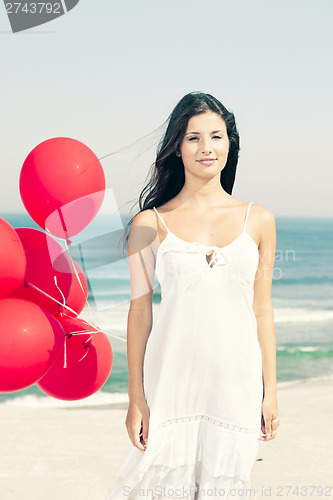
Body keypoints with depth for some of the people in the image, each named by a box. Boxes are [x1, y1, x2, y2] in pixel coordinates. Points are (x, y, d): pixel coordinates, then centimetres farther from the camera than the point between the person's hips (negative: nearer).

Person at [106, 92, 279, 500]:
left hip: (237, 379, 2)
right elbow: (140, 312, 1)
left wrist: (270, 392, 8)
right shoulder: (150, 223, 0)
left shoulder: (258, 220, 5)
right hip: (172, 378, -1)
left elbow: (262, 310, 9)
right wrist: (136, 398, -1)